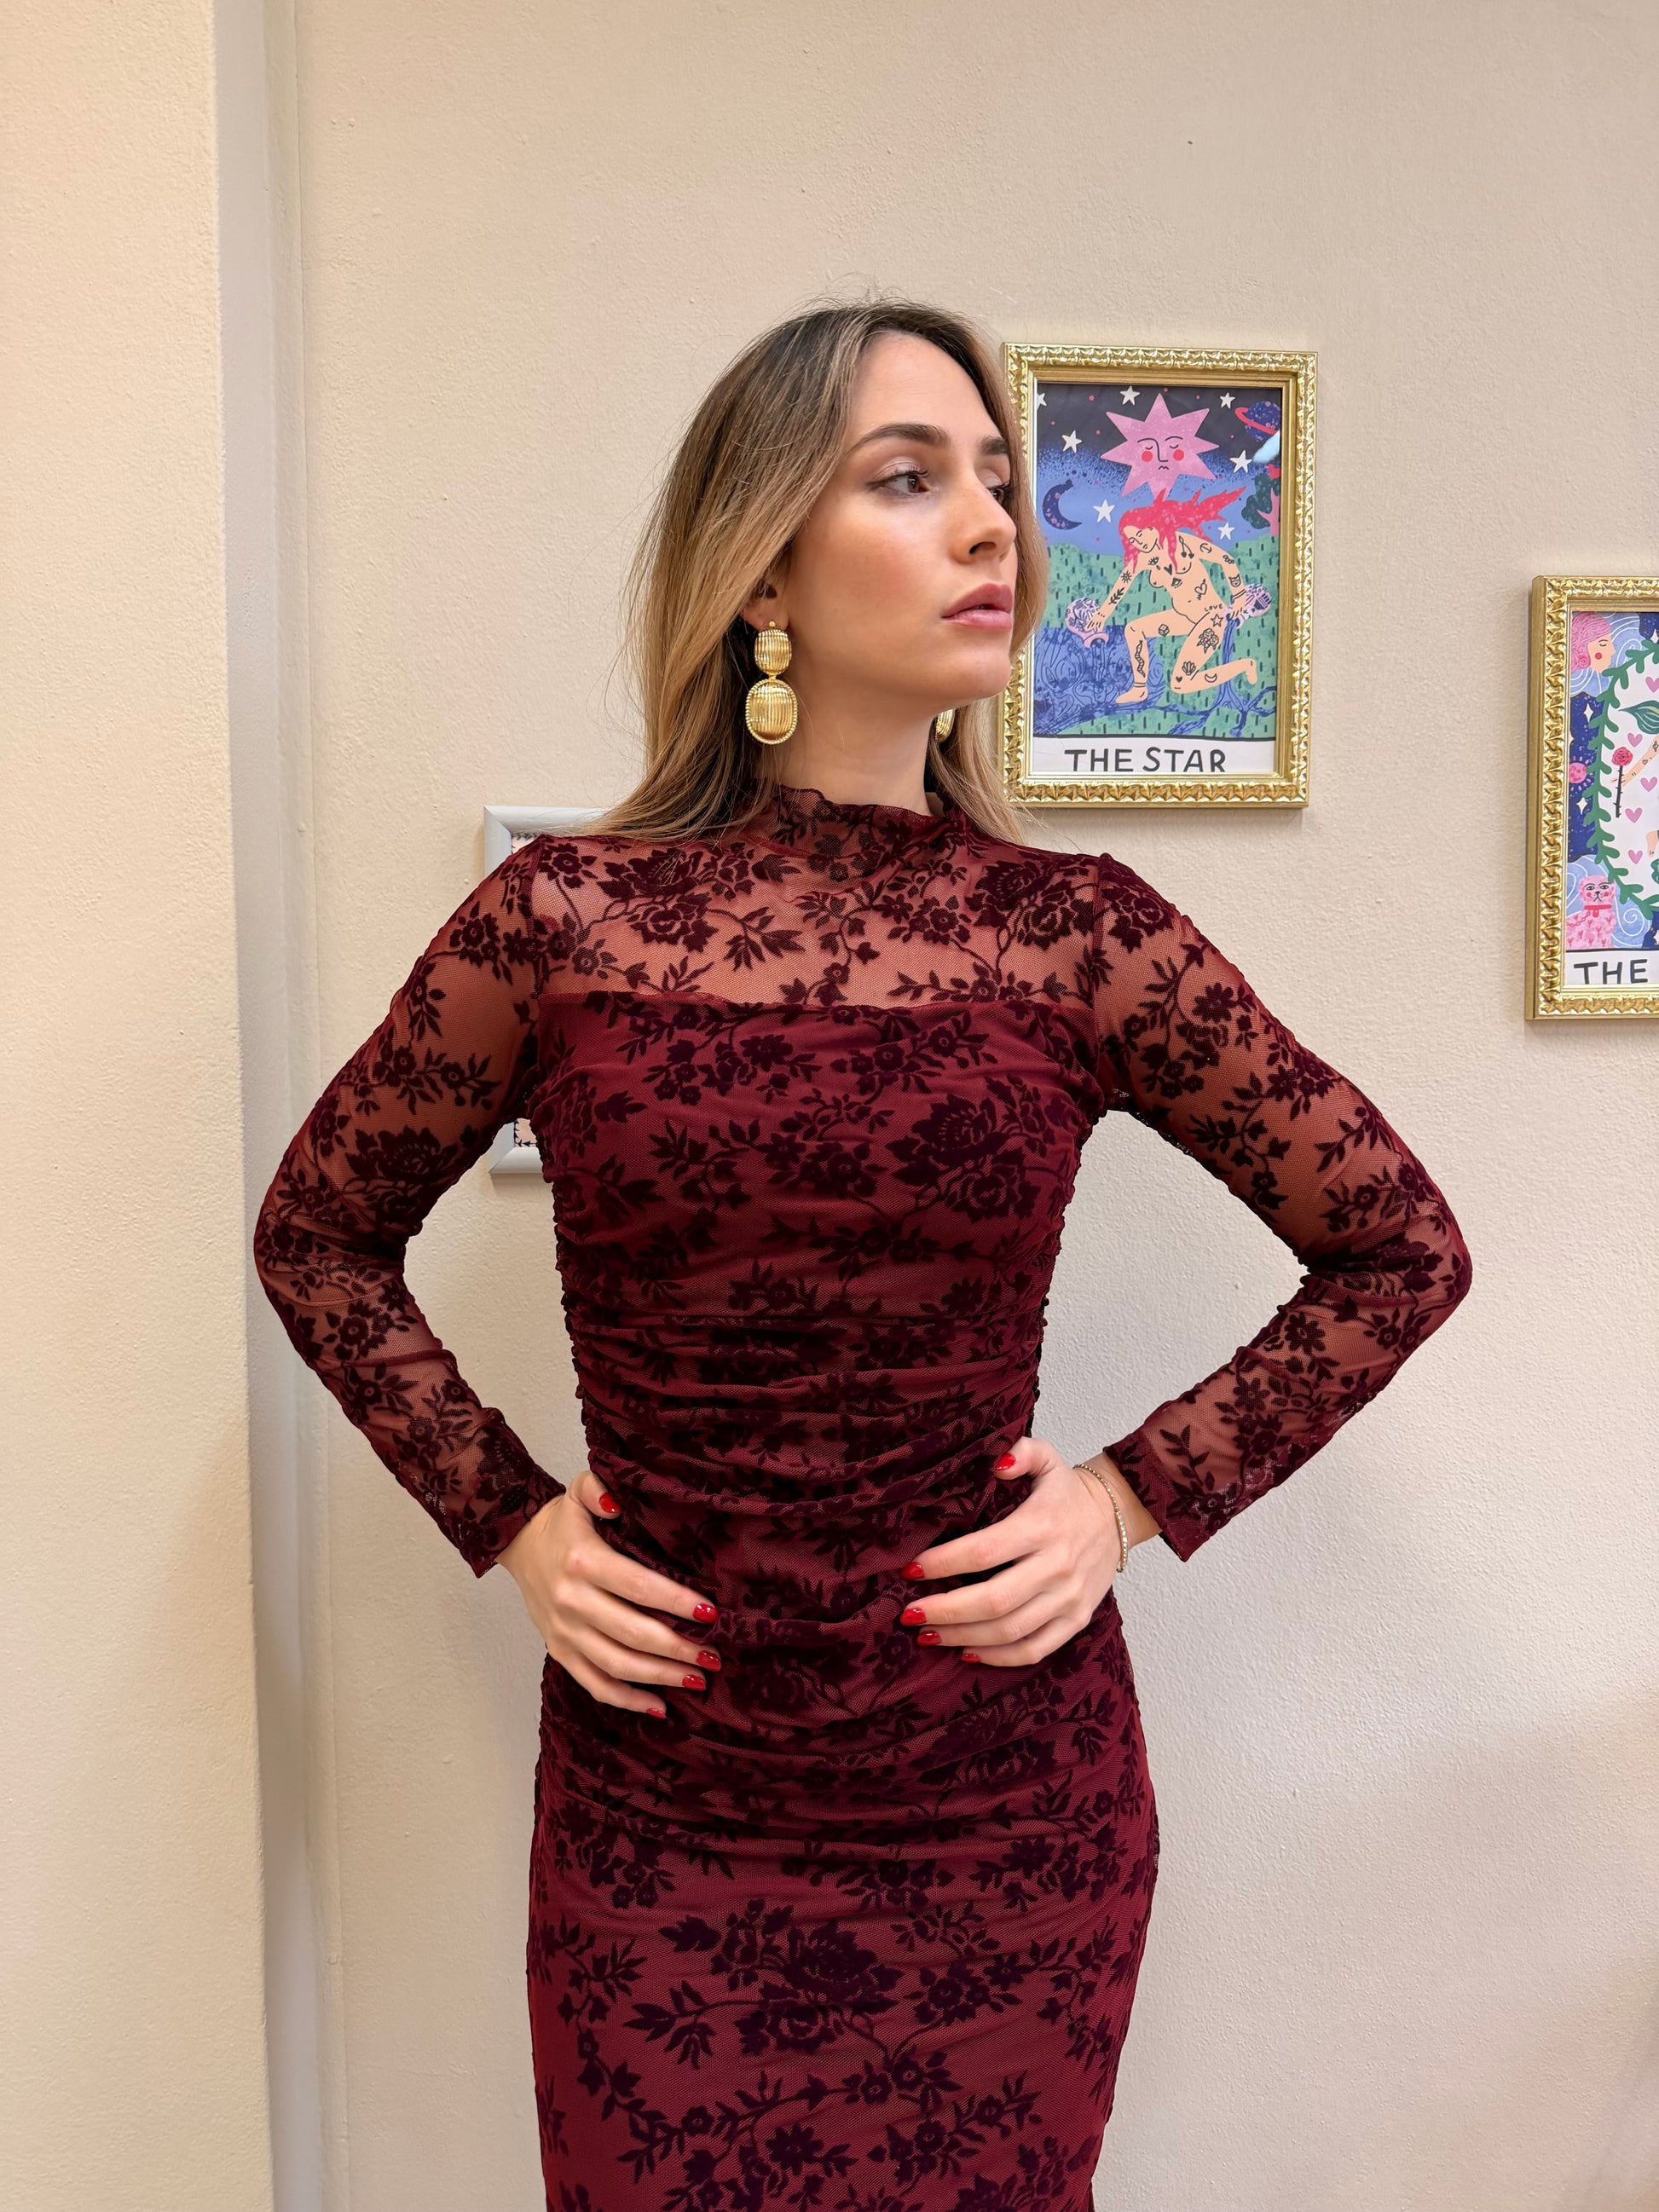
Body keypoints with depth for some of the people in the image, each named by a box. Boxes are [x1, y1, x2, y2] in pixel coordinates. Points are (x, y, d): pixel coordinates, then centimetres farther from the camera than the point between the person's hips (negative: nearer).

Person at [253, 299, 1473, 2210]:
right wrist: (504, 1522, -1)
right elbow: (318, 1231, 8)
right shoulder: (564, 919, -6)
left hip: (1013, 1804, 1)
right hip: (660, 1809, 0)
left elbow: (1400, 1246, 4)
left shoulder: (1078, 931, -5)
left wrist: (1143, 1495, -4)